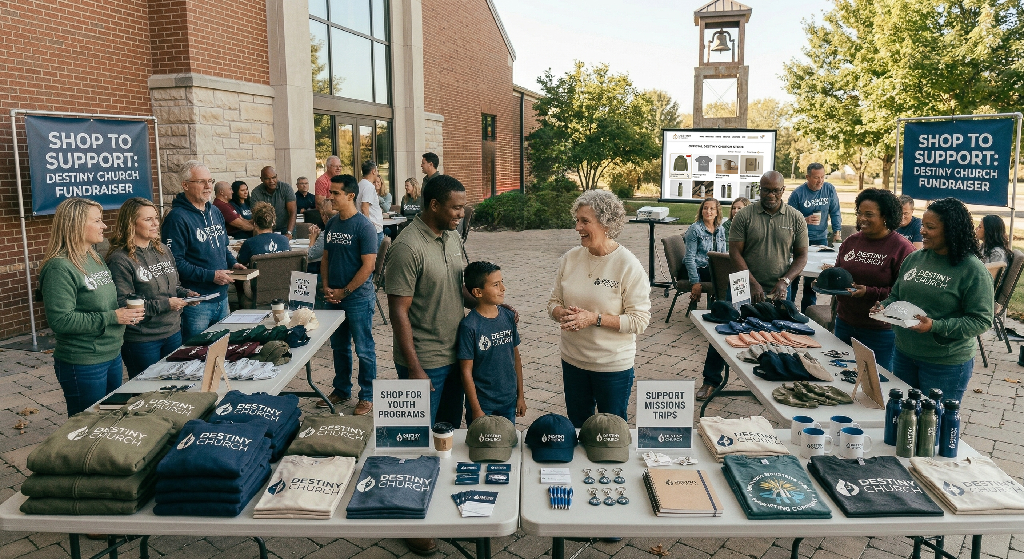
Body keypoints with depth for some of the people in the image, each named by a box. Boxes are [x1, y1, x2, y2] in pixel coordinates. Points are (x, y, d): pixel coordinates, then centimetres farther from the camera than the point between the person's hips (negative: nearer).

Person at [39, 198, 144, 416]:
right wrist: (111, 317, -22)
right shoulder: (59, 268, -18)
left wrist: (128, 311, 1)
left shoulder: (95, 257, 8)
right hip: (83, 363, -8)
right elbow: (61, 320, -22)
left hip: (112, 355, 8)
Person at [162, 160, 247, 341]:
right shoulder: (177, 218, -14)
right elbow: (175, 262, -21)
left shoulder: (215, 212, 12)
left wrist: (233, 263, 5)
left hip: (222, 298, 8)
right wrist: (210, 275, -22)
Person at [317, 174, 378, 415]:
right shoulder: (331, 224, 7)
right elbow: (326, 257, 15)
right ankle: (341, 389, 33)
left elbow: (368, 265, -16)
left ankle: (367, 396, 16)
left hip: (358, 298, -7)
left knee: (364, 349, 4)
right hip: (334, 297, 7)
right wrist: (326, 287, 0)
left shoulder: (363, 226, -14)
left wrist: (344, 292, -13)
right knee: (338, 346, 17)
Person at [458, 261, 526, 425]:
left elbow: (516, 357, 8)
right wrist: (476, 410, -12)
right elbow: (466, 371, -13)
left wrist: (520, 395, 10)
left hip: (509, 402, 5)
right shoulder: (469, 326, -16)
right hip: (482, 405, -5)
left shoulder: (508, 316, 0)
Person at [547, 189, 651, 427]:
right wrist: (562, 314, -17)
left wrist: (595, 318, -24)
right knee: (576, 427, 21)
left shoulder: (629, 266, -16)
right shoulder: (570, 259, -2)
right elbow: (554, 302, 6)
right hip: (573, 360, 4)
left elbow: (640, 320, -17)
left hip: (614, 365, -4)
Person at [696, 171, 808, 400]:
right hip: (745, 288, -1)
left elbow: (801, 256, 4)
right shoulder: (745, 215, -5)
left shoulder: (796, 218, 1)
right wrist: (753, 284, -16)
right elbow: (735, 252, -8)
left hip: (779, 292, 1)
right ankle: (711, 381, 15)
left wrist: (785, 281, -11)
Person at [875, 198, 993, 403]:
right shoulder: (914, 259, 3)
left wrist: (935, 326, -26)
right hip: (904, 354, 5)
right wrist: (884, 307, -7)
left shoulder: (973, 270, -13)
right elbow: (895, 296, 14)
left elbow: (981, 321, -15)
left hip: (946, 364, -5)